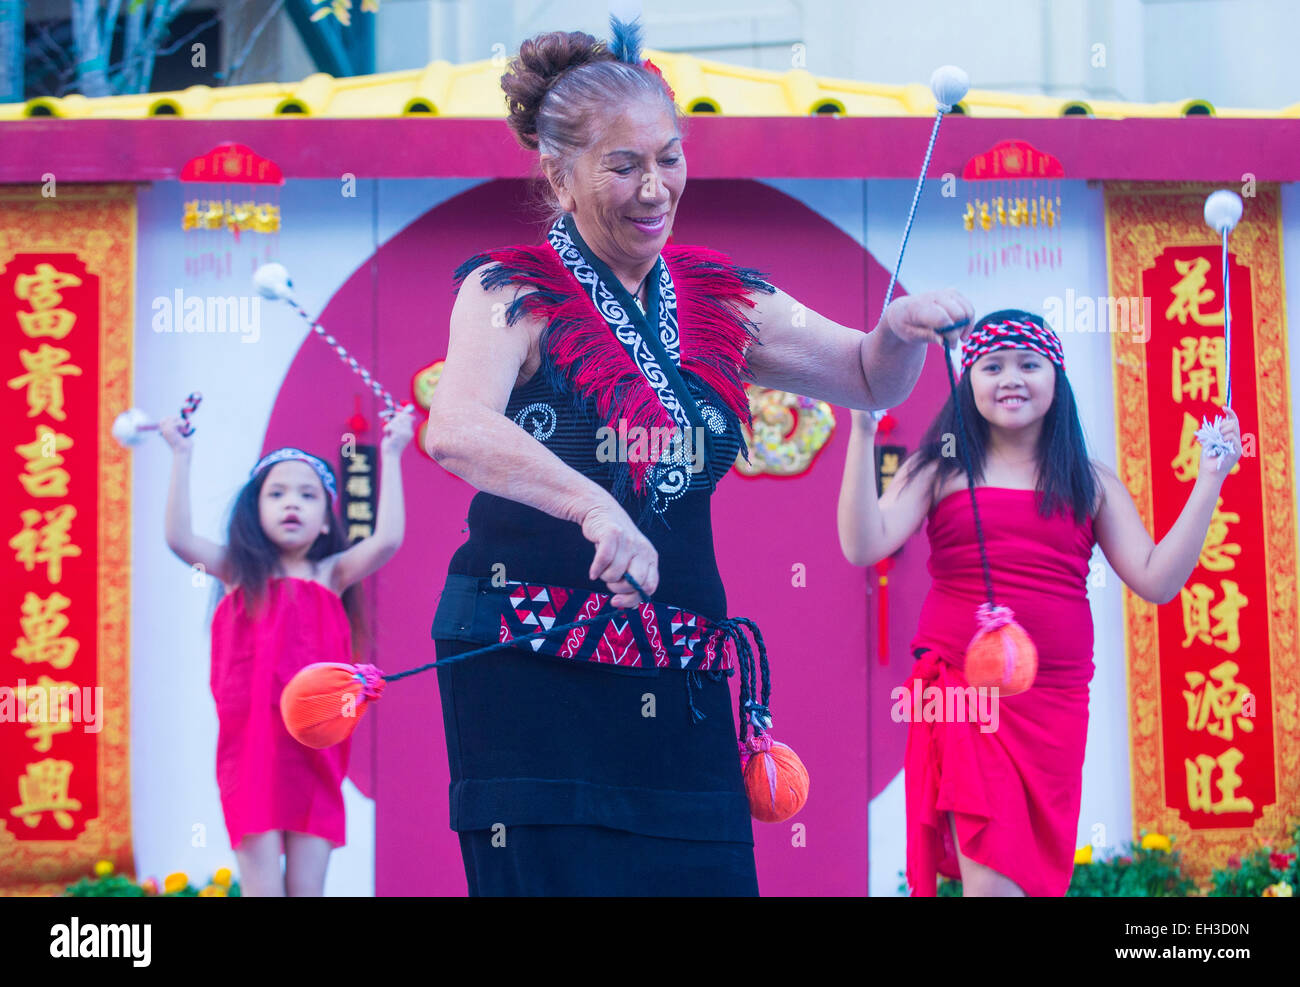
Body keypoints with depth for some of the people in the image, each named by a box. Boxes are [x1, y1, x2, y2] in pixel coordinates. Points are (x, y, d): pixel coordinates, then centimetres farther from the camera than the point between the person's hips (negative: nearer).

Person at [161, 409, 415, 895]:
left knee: (306, 887, 4)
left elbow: (387, 539, -6)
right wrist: (181, 457, -5)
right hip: (252, 750, -1)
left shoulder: (331, 575, 8)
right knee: (262, 886, -2)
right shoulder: (239, 572, 8)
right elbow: (179, 538, -4)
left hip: (313, 752, 1)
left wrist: (390, 457, -4)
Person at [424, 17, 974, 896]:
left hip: (678, 685, 5)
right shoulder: (514, 293, -4)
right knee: (554, 872, -6)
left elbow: (870, 380, 20)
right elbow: (454, 430, -23)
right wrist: (593, 507, -38)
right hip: (531, 673, -5)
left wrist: (903, 329, -3)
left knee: (704, 871, 3)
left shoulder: (718, 300, 12)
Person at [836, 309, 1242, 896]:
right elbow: (864, 545, -9)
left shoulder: (1090, 483, 11)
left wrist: (1209, 482, -1)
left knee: (1036, 871, 5)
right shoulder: (941, 468, 5)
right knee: (991, 877, -13)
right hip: (962, 688, -2)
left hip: (1054, 702, 3)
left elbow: (1157, 581, 3)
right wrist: (863, 432, -14)